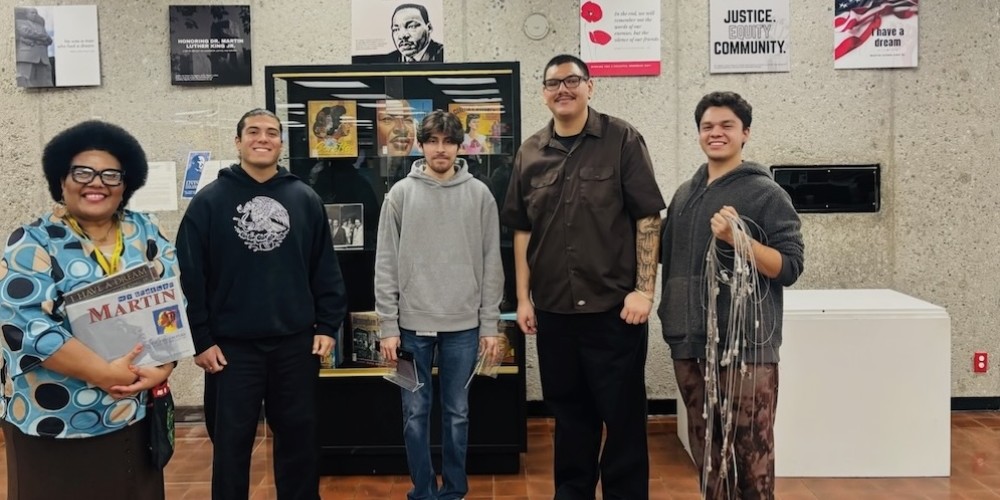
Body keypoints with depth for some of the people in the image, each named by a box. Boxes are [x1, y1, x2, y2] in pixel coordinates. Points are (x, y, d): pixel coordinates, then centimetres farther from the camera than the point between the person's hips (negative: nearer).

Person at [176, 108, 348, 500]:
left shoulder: (305, 199, 4)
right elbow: (190, 277, -3)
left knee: (299, 439, 13)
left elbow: (326, 269, 6)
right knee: (231, 443, 9)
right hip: (231, 346, -1)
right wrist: (200, 340, -6)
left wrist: (327, 326, 1)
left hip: (296, 343, 2)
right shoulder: (209, 201, -2)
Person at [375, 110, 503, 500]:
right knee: (416, 413, 8)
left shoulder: (479, 195, 1)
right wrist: (388, 325, -5)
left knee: (457, 412, 11)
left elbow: (491, 264, 2)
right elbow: (386, 265, -1)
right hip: (413, 323, 0)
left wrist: (490, 324, -1)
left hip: (464, 325, 0)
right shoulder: (400, 194, 0)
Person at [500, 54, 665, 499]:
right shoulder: (530, 153, 7)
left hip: (614, 307, -3)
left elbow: (647, 219, -7)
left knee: (623, 414, 6)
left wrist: (643, 290, -12)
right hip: (553, 310, 4)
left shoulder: (622, 140, -4)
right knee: (569, 412, 16)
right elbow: (522, 231, 9)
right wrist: (523, 298, 6)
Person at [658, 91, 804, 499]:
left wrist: (738, 238, -23)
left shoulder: (766, 193, -4)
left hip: (747, 346, -5)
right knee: (706, 452, 14)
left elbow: (790, 267, -11)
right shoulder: (684, 194, 13)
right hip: (689, 345, 6)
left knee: (751, 455, -1)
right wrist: (671, 314, 10)